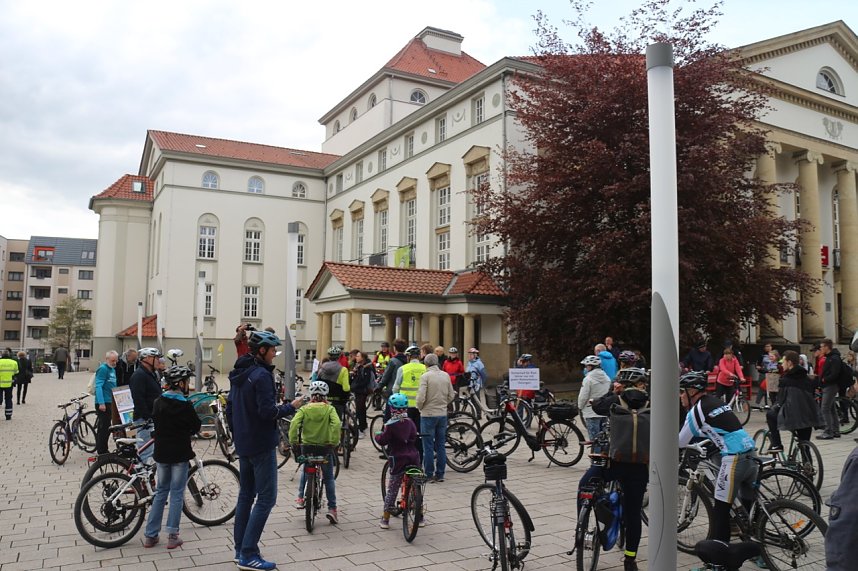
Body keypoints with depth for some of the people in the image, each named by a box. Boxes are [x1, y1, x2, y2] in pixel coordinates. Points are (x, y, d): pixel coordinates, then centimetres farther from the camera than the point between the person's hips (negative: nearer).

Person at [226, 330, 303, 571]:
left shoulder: (238, 373, 10)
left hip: (243, 444, 9)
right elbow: (267, 411, -24)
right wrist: (291, 407, -9)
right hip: (262, 445, -9)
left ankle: (240, 549, 23)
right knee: (266, 498, -4)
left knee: (246, 494, 16)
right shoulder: (261, 375, -18)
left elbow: (230, 407, 17)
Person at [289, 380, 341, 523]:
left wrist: (293, 440, -7)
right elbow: (337, 424, -20)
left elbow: (294, 423, -16)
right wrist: (334, 441, -13)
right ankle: (332, 508, 7)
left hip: (307, 446, 1)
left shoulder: (304, 409, -2)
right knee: (329, 477, 13)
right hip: (325, 447, -1)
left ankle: (300, 498, 25)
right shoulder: (329, 409, -4)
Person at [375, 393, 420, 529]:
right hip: (413, 458, 4)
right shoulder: (410, 422, 1)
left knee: (392, 490, 6)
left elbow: (382, 441, -11)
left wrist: (377, 436, 8)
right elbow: (415, 437, 5)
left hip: (397, 459, -4)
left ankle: (385, 520, 11)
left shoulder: (390, 425, -13)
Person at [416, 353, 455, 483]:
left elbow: (421, 397, -16)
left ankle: (429, 475, 8)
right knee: (441, 446, 11)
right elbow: (451, 395, 7)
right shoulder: (446, 375, 4)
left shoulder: (425, 376, -12)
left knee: (428, 447, 3)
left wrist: (419, 407, 2)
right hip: (443, 414, 5)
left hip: (428, 415, -5)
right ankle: (440, 474, 16)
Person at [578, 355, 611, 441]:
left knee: (594, 439, -1)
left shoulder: (588, 379, -15)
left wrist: (580, 407, 3)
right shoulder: (606, 378, 6)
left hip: (592, 413, -7)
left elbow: (583, 397, -14)